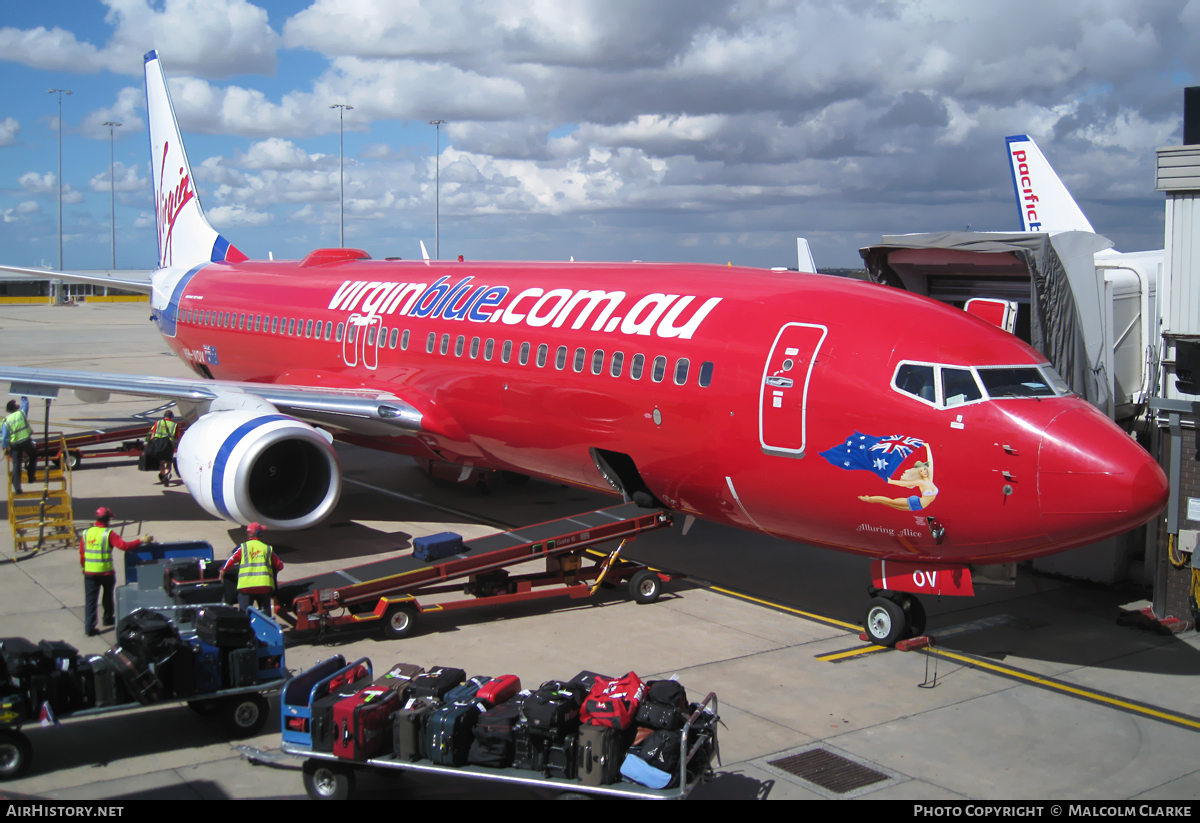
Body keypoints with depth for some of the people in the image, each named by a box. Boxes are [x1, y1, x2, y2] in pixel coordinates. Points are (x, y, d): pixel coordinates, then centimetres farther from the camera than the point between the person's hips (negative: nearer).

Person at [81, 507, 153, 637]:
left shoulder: (86, 533, 0)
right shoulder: (108, 534, -14)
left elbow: (81, 553, 5)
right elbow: (124, 546, -21)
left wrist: (83, 566, 21)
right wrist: (141, 540, -14)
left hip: (90, 572, 2)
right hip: (106, 572, -2)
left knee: (90, 599, 4)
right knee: (107, 596, 21)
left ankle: (89, 627, -2)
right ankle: (108, 619, 38)